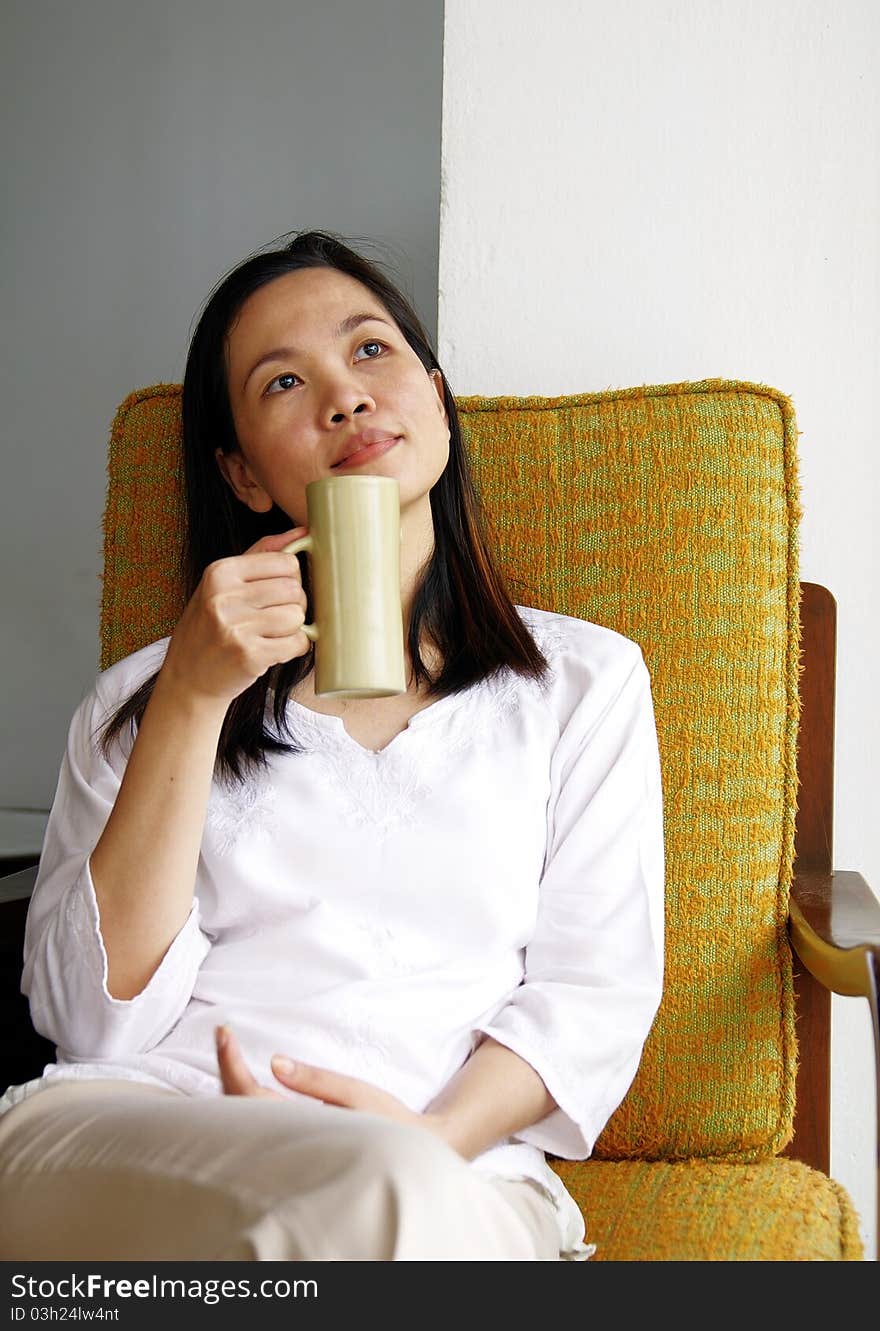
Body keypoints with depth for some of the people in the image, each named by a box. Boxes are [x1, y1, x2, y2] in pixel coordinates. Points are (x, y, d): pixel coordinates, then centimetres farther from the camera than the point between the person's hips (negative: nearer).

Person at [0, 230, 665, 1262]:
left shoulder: (587, 680, 16)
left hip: (454, 1178, 0)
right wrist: (191, 701, -4)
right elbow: (91, 1020, 4)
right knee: (383, 1199, -33)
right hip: (117, 1145, 1)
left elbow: (594, 993, 7)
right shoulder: (140, 696, 17)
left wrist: (436, 1137, -14)